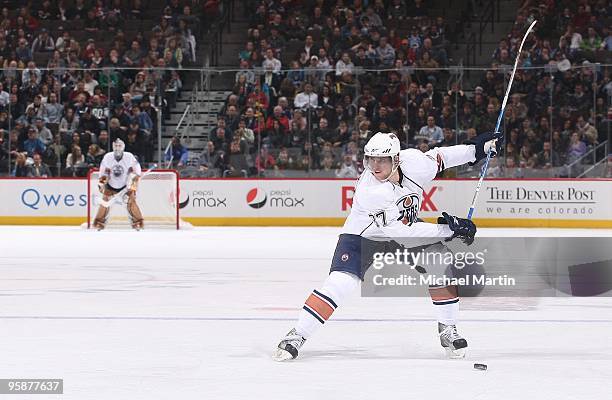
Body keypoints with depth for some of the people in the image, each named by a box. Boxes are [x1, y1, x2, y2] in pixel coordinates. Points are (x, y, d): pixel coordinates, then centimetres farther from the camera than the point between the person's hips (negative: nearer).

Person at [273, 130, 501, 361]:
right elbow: (400, 231, -36)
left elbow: (437, 158, 2)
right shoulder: (368, 192, -38)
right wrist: (446, 230, -34)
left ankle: (447, 330, 2)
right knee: (340, 282, -21)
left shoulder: (414, 161, -24)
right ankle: (297, 336, -10)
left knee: (440, 262, -14)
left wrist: (474, 149, 0)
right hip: (363, 235, -5)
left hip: (406, 226, 5)